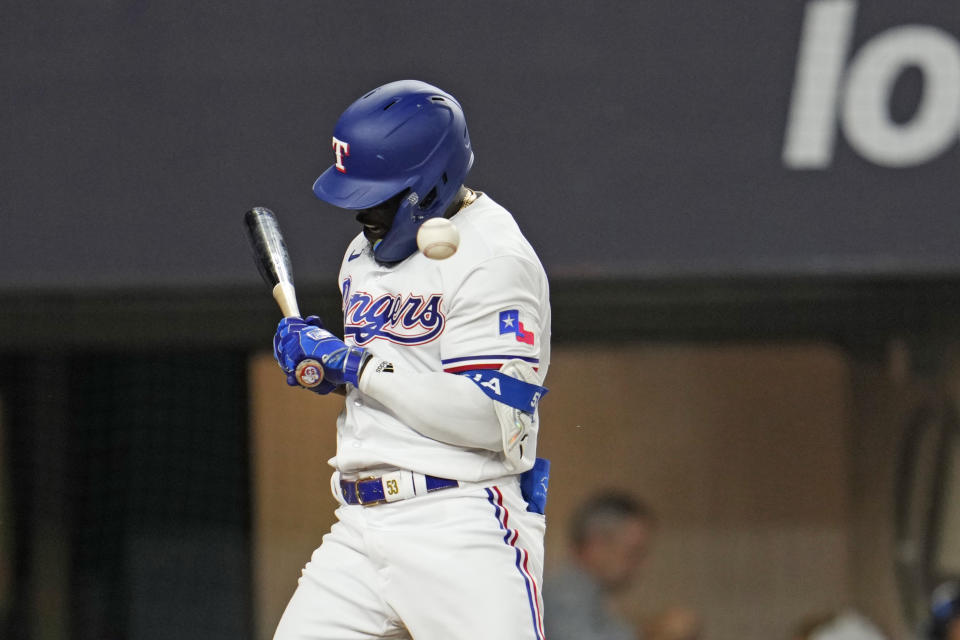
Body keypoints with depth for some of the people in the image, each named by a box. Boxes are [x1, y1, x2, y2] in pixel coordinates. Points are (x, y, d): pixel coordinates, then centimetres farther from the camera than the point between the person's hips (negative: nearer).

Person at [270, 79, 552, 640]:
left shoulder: (495, 260, -12)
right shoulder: (367, 251, 17)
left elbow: (491, 419, -20)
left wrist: (355, 363, -15)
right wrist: (323, 366, 7)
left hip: (466, 525, -8)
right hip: (360, 527, 8)